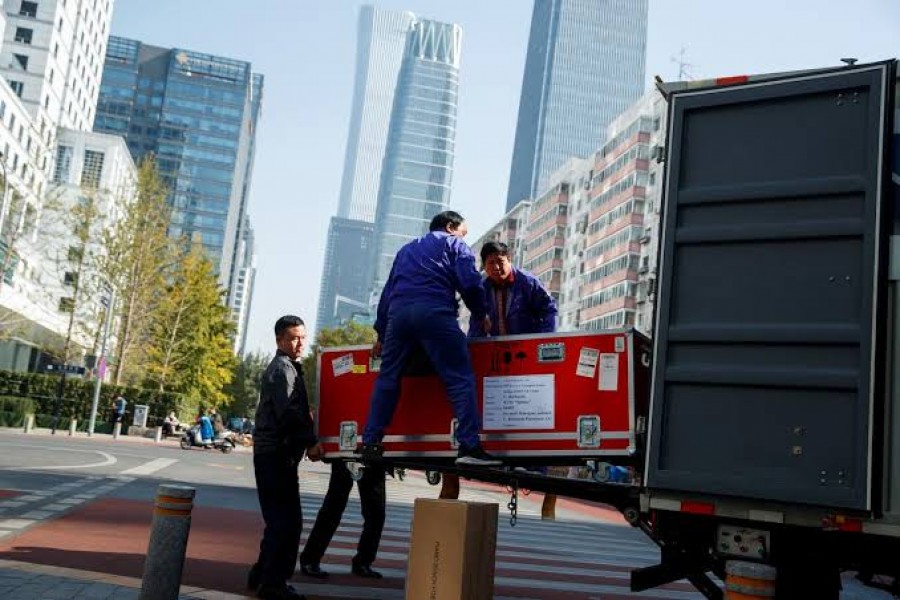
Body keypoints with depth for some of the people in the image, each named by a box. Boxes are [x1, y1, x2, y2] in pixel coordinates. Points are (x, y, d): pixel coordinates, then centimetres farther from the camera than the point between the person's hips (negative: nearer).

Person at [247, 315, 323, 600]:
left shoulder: (289, 367, 22)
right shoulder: (282, 368, -10)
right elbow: (288, 412, -20)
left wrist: (307, 441, 14)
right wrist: (311, 442, -16)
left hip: (278, 454, 10)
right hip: (276, 455, -10)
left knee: (283, 519, 15)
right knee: (285, 520, -8)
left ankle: (262, 575, 24)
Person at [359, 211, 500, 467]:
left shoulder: (406, 249, 35)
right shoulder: (453, 244, 18)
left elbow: (387, 292, 32)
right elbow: (470, 283, 2)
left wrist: (382, 332, 34)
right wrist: (481, 315, 17)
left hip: (398, 313, 5)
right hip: (434, 312, -5)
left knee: (387, 379, 13)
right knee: (460, 379, -6)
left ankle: (370, 443, 11)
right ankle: (469, 446, -16)